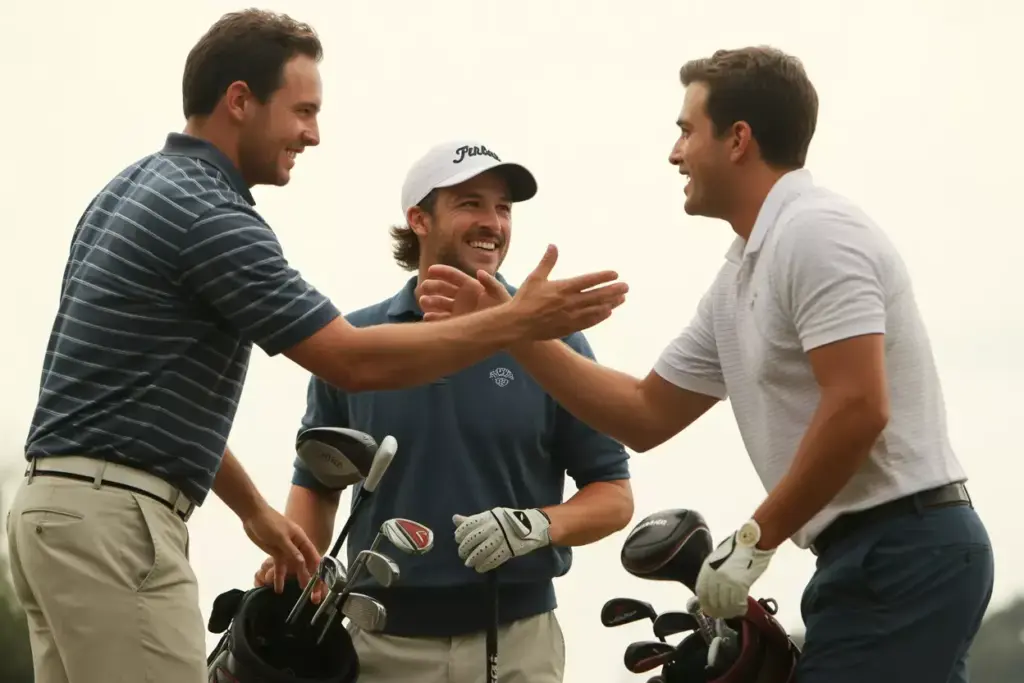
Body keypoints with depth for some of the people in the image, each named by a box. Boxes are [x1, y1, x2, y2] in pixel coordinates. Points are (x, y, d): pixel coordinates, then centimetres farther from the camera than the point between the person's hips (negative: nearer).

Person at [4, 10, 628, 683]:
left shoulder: (138, 190, 16)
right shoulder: (209, 216, -14)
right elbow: (356, 361, -15)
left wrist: (253, 507, 27)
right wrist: (520, 322, -12)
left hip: (59, 504, 10)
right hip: (115, 522, -10)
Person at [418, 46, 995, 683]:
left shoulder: (816, 231, -12)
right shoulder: (740, 278, 19)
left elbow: (858, 408, -22)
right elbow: (646, 415, 24)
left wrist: (757, 537, -13)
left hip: (902, 552, -10)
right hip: (873, 556, 10)